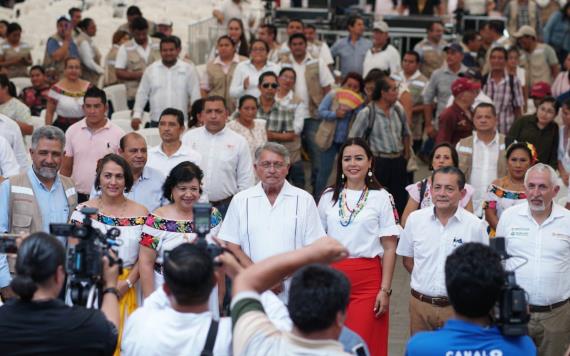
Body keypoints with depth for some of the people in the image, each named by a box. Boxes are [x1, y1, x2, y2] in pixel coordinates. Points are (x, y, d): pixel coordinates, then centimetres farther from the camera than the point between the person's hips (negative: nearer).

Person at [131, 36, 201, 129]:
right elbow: (142, 94, 11)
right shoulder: (150, 70, 8)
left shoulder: (189, 70, 2)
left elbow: (195, 96, 2)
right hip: (156, 122, 2)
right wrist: (136, 116, 5)